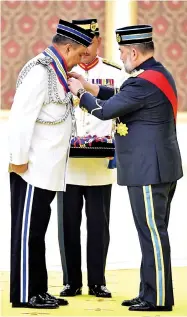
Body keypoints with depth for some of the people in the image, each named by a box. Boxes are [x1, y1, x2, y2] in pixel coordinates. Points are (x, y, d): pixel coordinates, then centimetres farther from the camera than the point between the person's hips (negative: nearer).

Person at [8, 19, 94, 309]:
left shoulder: (54, 71, 14)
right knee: (28, 231, -2)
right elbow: (21, 117, -21)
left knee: (36, 230, 13)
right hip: (32, 169, -10)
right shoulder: (40, 72, -17)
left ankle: (37, 291, 19)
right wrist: (19, 160, -20)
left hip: (46, 170, 10)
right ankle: (24, 295, 4)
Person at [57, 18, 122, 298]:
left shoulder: (114, 74, 5)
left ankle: (97, 282, 13)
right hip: (67, 164, 1)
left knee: (99, 224, 4)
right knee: (68, 224, 4)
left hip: (101, 166, -1)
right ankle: (72, 282, 14)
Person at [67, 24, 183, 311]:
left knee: (153, 234, -4)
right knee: (154, 232, 14)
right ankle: (151, 293, 21)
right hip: (161, 168, 10)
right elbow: (122, 97, 21)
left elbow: (106, 111, -16)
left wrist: (80, 92, 0)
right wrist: (90, 87, 18)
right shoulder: (159, 74, 12)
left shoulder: (143, 82, -19)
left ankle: (158, 299, 1)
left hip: (148, 171, -10)